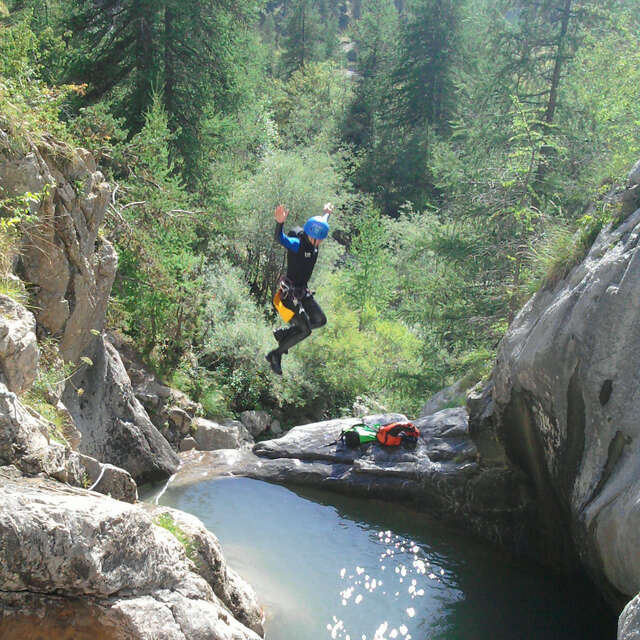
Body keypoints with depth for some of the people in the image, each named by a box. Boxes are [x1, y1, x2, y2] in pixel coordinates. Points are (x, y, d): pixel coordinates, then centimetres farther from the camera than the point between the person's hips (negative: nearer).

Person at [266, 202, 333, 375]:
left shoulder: (314, 241, -1)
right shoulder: (296, 244, -23)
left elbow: (322, 224, 22)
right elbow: (280, 238, -45)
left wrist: (326, 212, 41)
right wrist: (280, 223, -65)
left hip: (303, 291, 9)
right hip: (289, 293, -9)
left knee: (320, 320, 15)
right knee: (305, 330, -10)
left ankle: (283, 334, 26)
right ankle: (275, 355, 5)